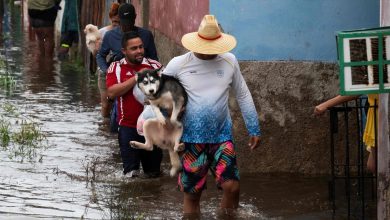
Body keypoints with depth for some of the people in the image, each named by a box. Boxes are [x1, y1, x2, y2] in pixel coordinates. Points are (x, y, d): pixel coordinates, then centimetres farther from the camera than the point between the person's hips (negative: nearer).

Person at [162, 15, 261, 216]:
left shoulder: (229, 61, -2)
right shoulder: (179, 65, -9)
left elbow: (243, 95, 8)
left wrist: (254, 130, 9)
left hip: (222, 136, 2)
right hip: (191, 139, -2)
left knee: (232, 187, -8)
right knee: (192, 193, 4)